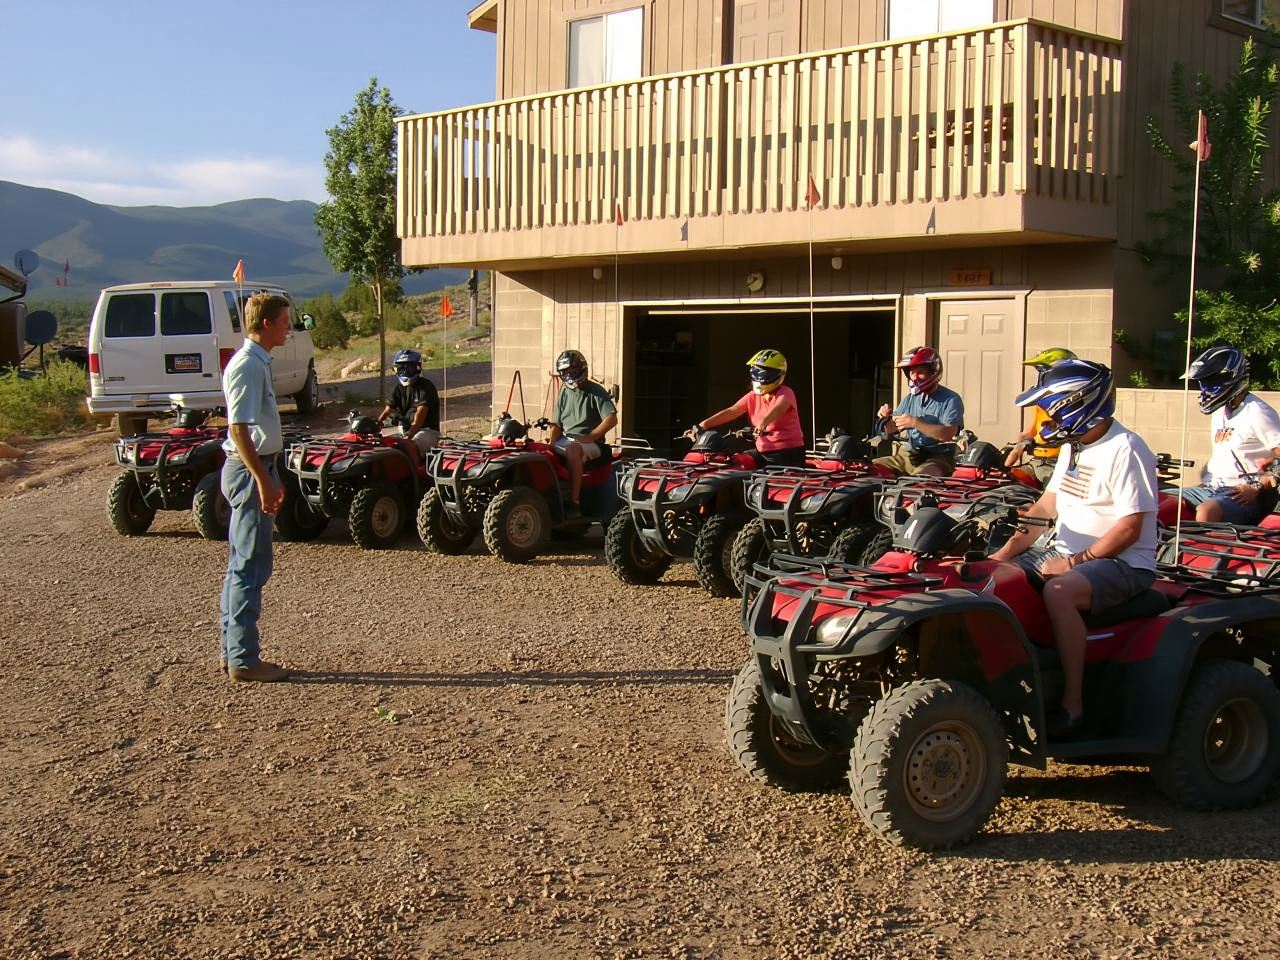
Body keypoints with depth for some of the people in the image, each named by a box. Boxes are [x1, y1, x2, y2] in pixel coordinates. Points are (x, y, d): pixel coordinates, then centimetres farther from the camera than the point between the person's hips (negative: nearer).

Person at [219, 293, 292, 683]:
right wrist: (263, 481, -24)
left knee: (241, 563, 14)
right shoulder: (248, 366, -17)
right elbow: (238, 429, -23)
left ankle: (233, 650, 21)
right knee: (252, 566, -6)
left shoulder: (258, 362, 14)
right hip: (249, 471, -11)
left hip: (255, 468, 11)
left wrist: (269, 477, 22)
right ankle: (243, 659, -2)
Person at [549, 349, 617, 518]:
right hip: (566, 440, 6)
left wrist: (589, 437, -18)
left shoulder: (596, 392, -1)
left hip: (591, 444, -6)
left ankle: (574, 502, -41)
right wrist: (551, 443, -2)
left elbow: (611, 419, -11)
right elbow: (557, 425, 18)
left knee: (572, 449, -39)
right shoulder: (564, 394, 18)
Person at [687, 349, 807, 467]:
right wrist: (701, 426, -7)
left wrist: (763, 424, -52)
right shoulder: (753, 396, 11)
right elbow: (731, 412, 4)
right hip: (763, 454, 6)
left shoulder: (785, 393, -8)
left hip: (788, 453, -6)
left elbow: (777, 409, -30)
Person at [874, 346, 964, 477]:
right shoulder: (910, 399, 14)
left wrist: (915, 423, -24)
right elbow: (891, 432, 19)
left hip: (937, 458, -7)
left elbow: (948, 434, -21)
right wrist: (887, 418, -4)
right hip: (908, 456, 7)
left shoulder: (951, 400, -6)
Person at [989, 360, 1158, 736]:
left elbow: (1130, 528, -19)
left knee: (1058, 592, -36)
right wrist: (1008, 550, 5)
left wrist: (1076, 561, -23)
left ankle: (1073, 705, -30)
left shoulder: (1125, 449, -14)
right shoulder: (1073, 445, 15)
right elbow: (1046, 506, 17)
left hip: (1123, 563, -9)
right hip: (1066, 552, 9)